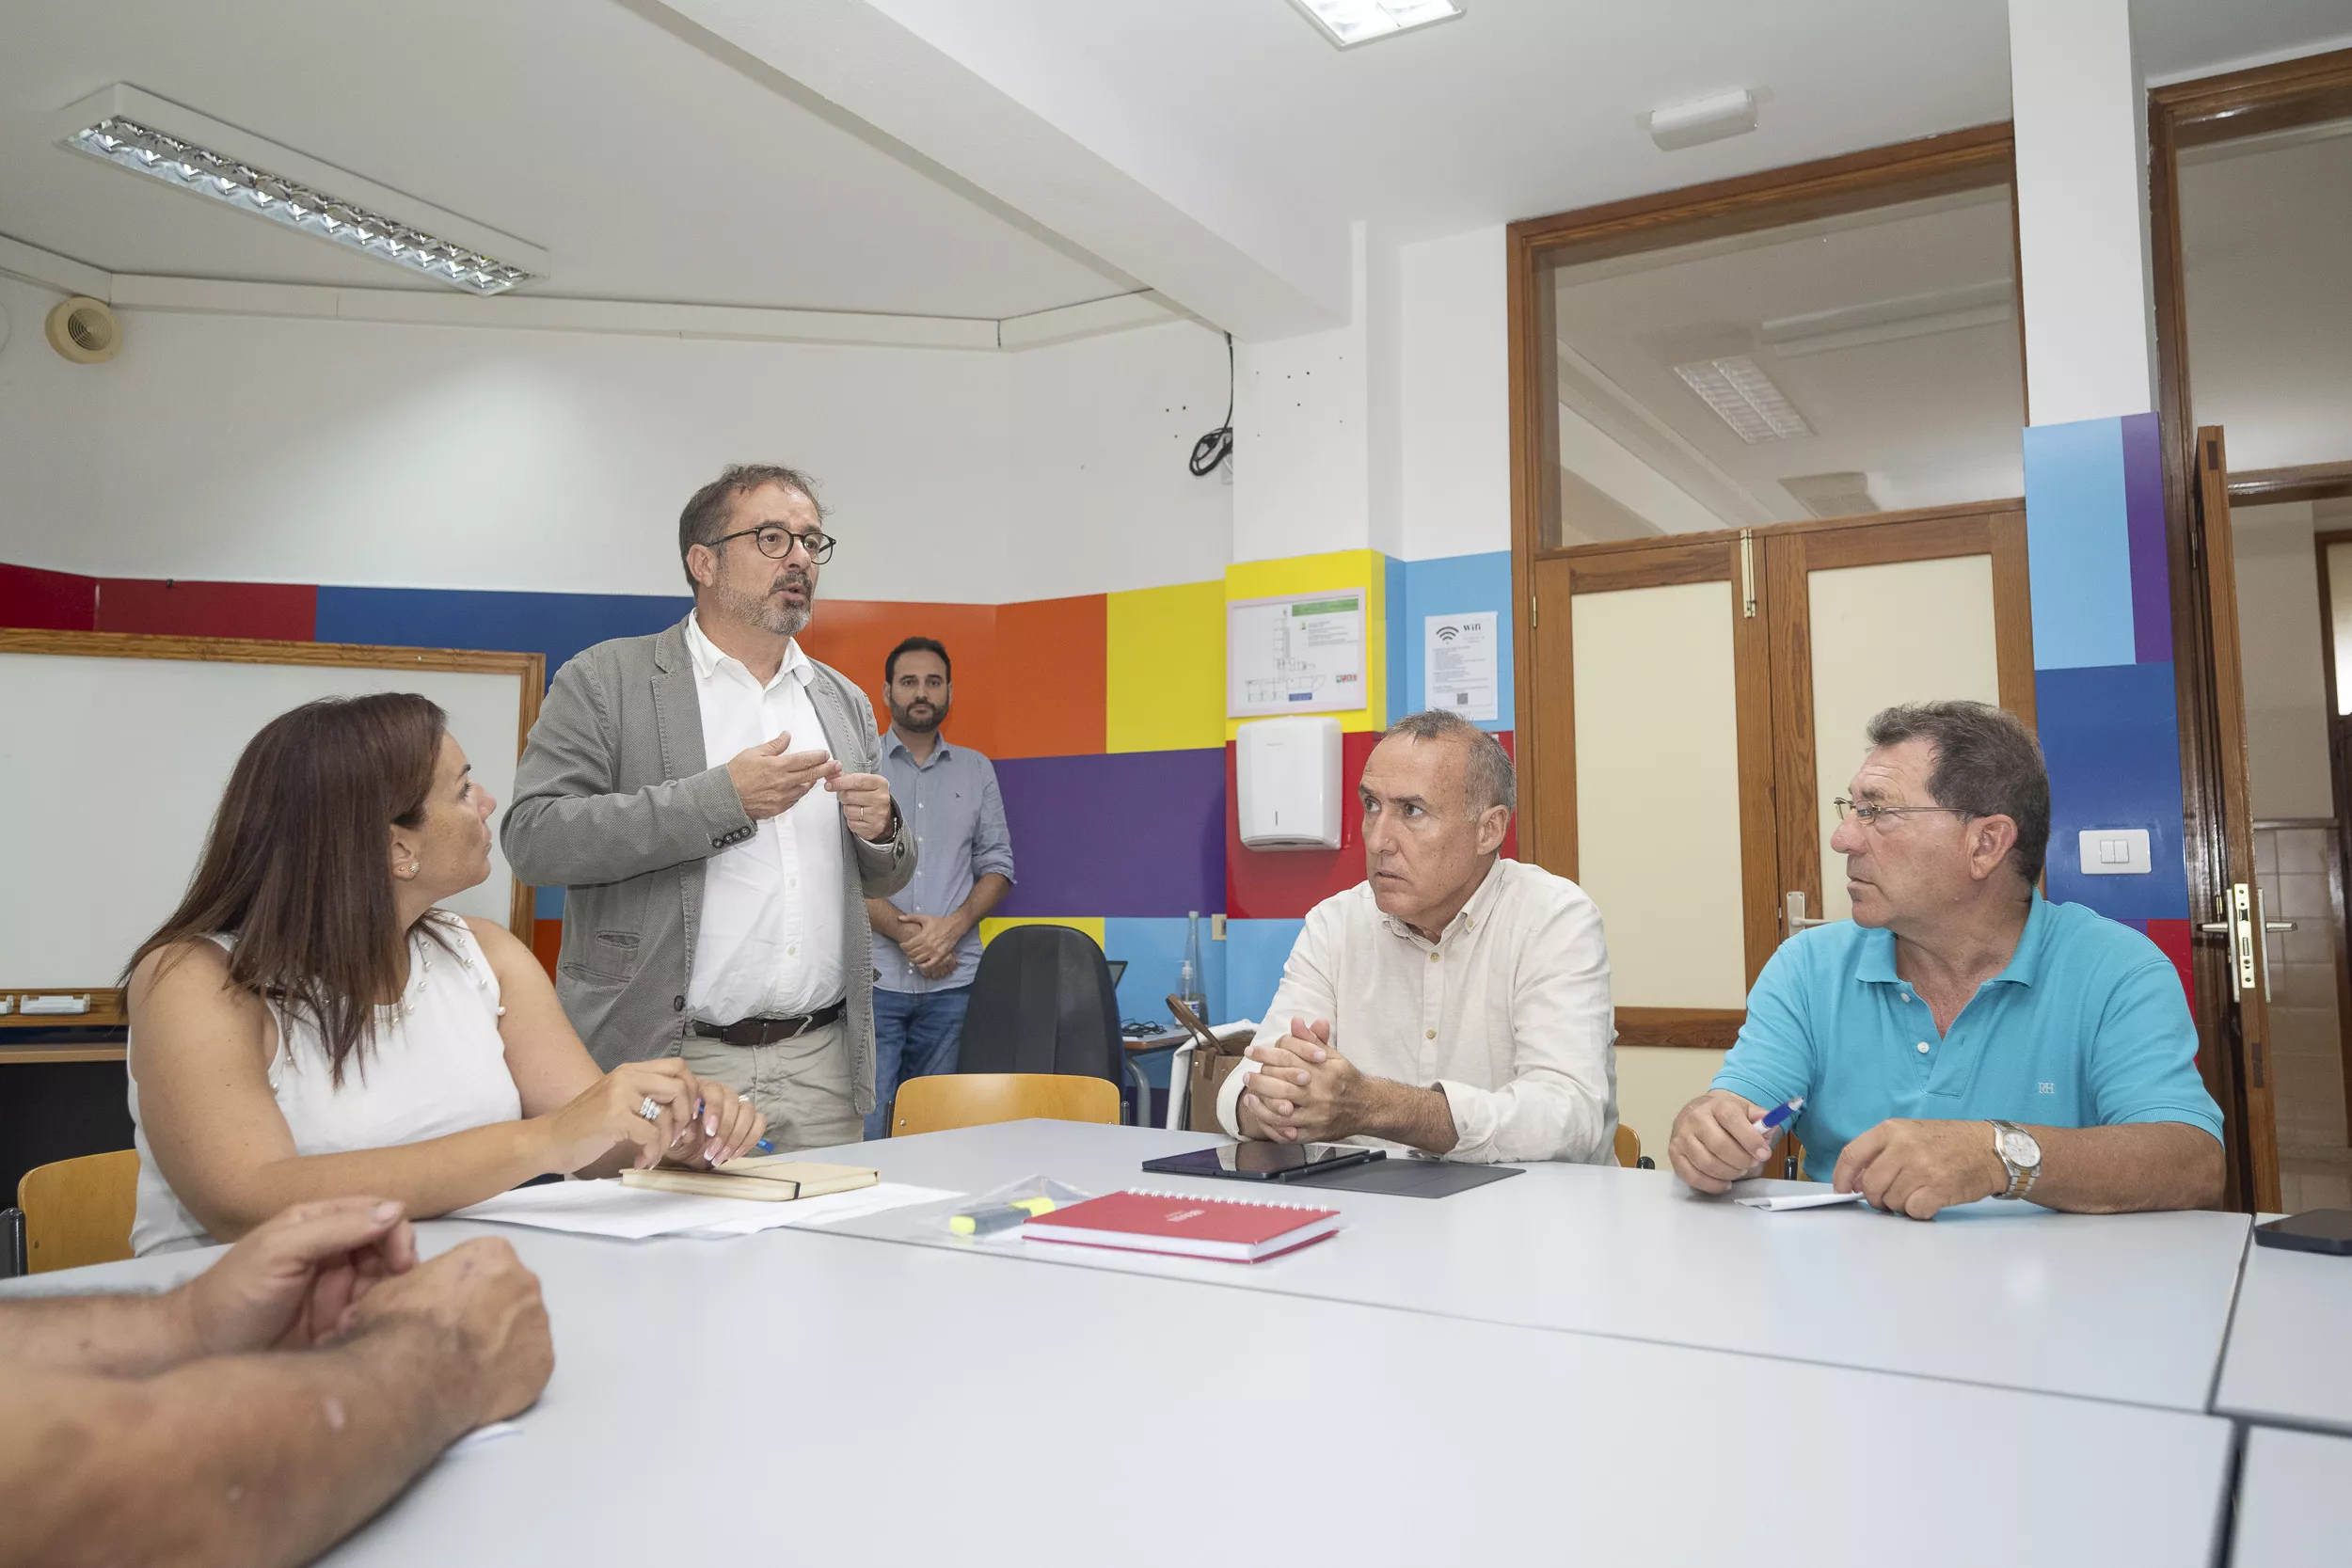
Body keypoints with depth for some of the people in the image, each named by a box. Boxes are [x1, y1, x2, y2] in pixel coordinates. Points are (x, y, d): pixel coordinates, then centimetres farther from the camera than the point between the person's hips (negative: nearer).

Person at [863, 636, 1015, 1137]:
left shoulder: (977, 771, 15)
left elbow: (997, 865, 11)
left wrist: (954, 925, -8)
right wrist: (903, 932, -12)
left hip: (952, 982, 2)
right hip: (873, 978, -2)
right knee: (862, 1132, -7)